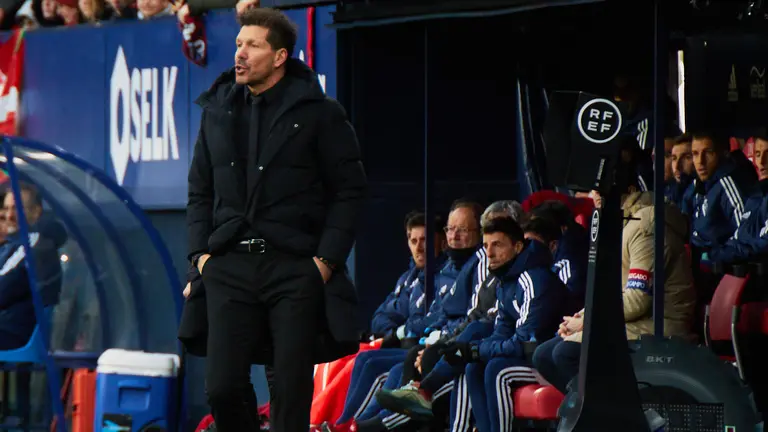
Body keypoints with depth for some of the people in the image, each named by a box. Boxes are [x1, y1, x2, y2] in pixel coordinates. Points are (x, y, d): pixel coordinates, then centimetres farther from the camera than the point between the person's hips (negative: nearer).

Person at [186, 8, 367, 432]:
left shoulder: (318, 112, 0)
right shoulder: (217, 110, 13)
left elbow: (349, 189, 0)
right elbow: (200, 190, 19)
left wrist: (327, 258, -8)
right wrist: (200, 251, 6)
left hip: (295, 268, -3)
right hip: (230, 266, 3)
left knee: (291, 395, -1)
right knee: (222, 387, -4)